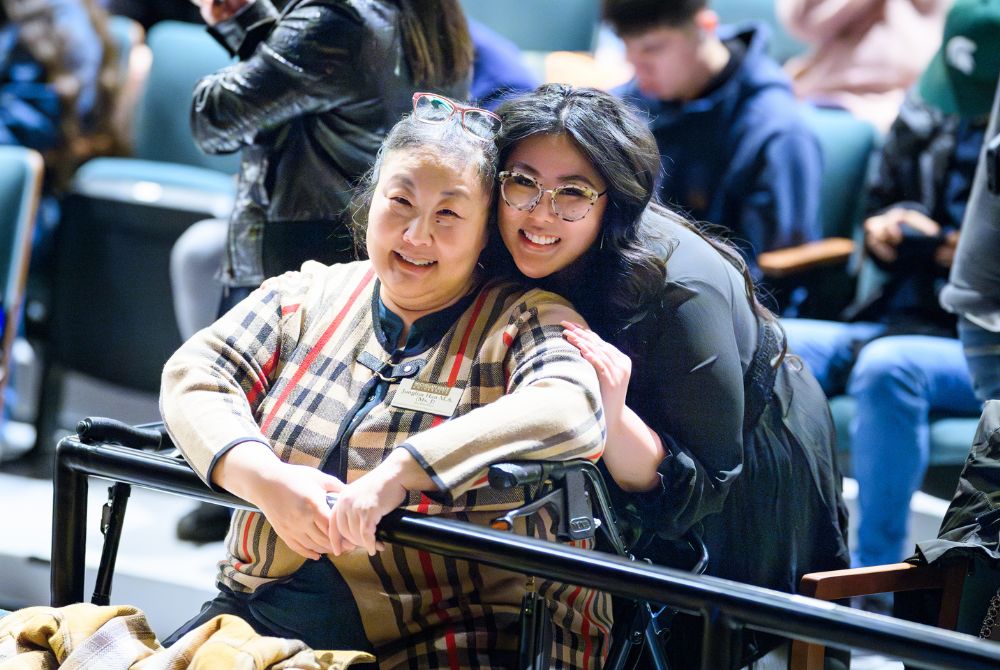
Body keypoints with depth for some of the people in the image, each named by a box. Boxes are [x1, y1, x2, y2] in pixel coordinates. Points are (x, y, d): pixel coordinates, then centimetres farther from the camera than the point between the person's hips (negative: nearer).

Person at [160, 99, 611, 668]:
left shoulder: (525, 321, 1)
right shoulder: (306, 296, 14)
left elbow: (572, 412, -19)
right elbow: (193, 379, 5)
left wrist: (400, 472, -28)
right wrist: (266, 478, -16)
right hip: (258, 614, 5)